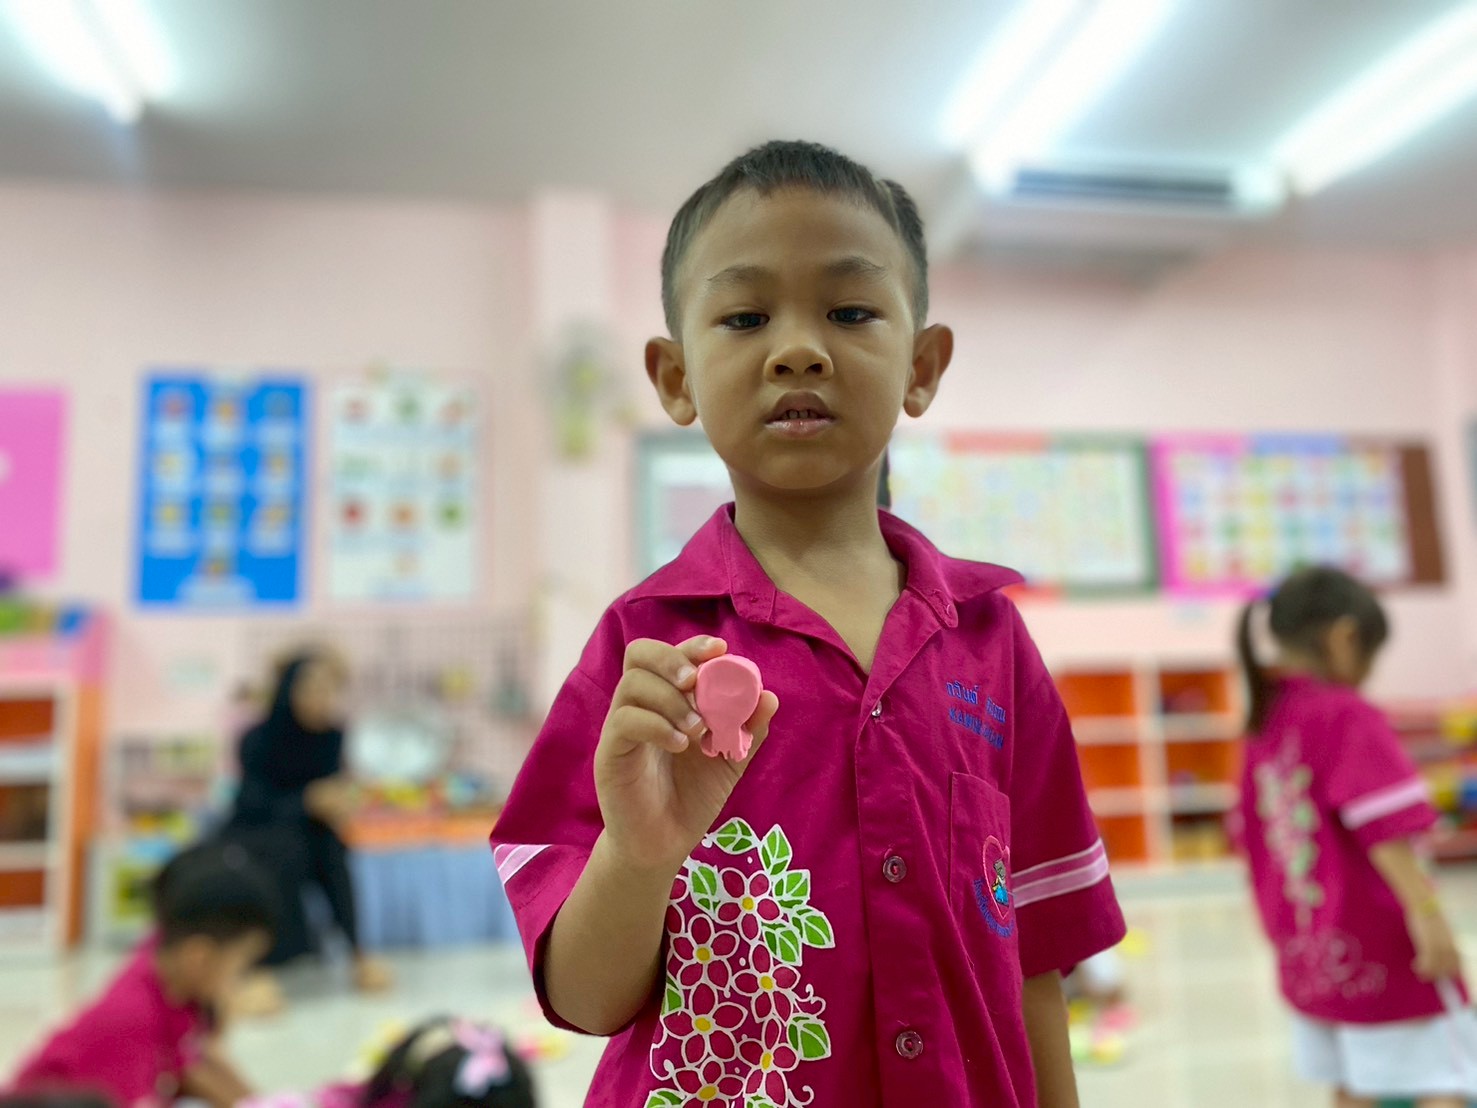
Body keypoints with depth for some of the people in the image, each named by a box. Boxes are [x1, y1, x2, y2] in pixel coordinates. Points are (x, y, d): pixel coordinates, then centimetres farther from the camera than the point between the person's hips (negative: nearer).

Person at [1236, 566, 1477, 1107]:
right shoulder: (1347, 715, -13)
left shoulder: (1263, 727, 9)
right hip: (1376, 938, -7)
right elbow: (1381, 824, -24)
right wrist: (1424, 907, -26)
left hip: (1307, 955, 7)